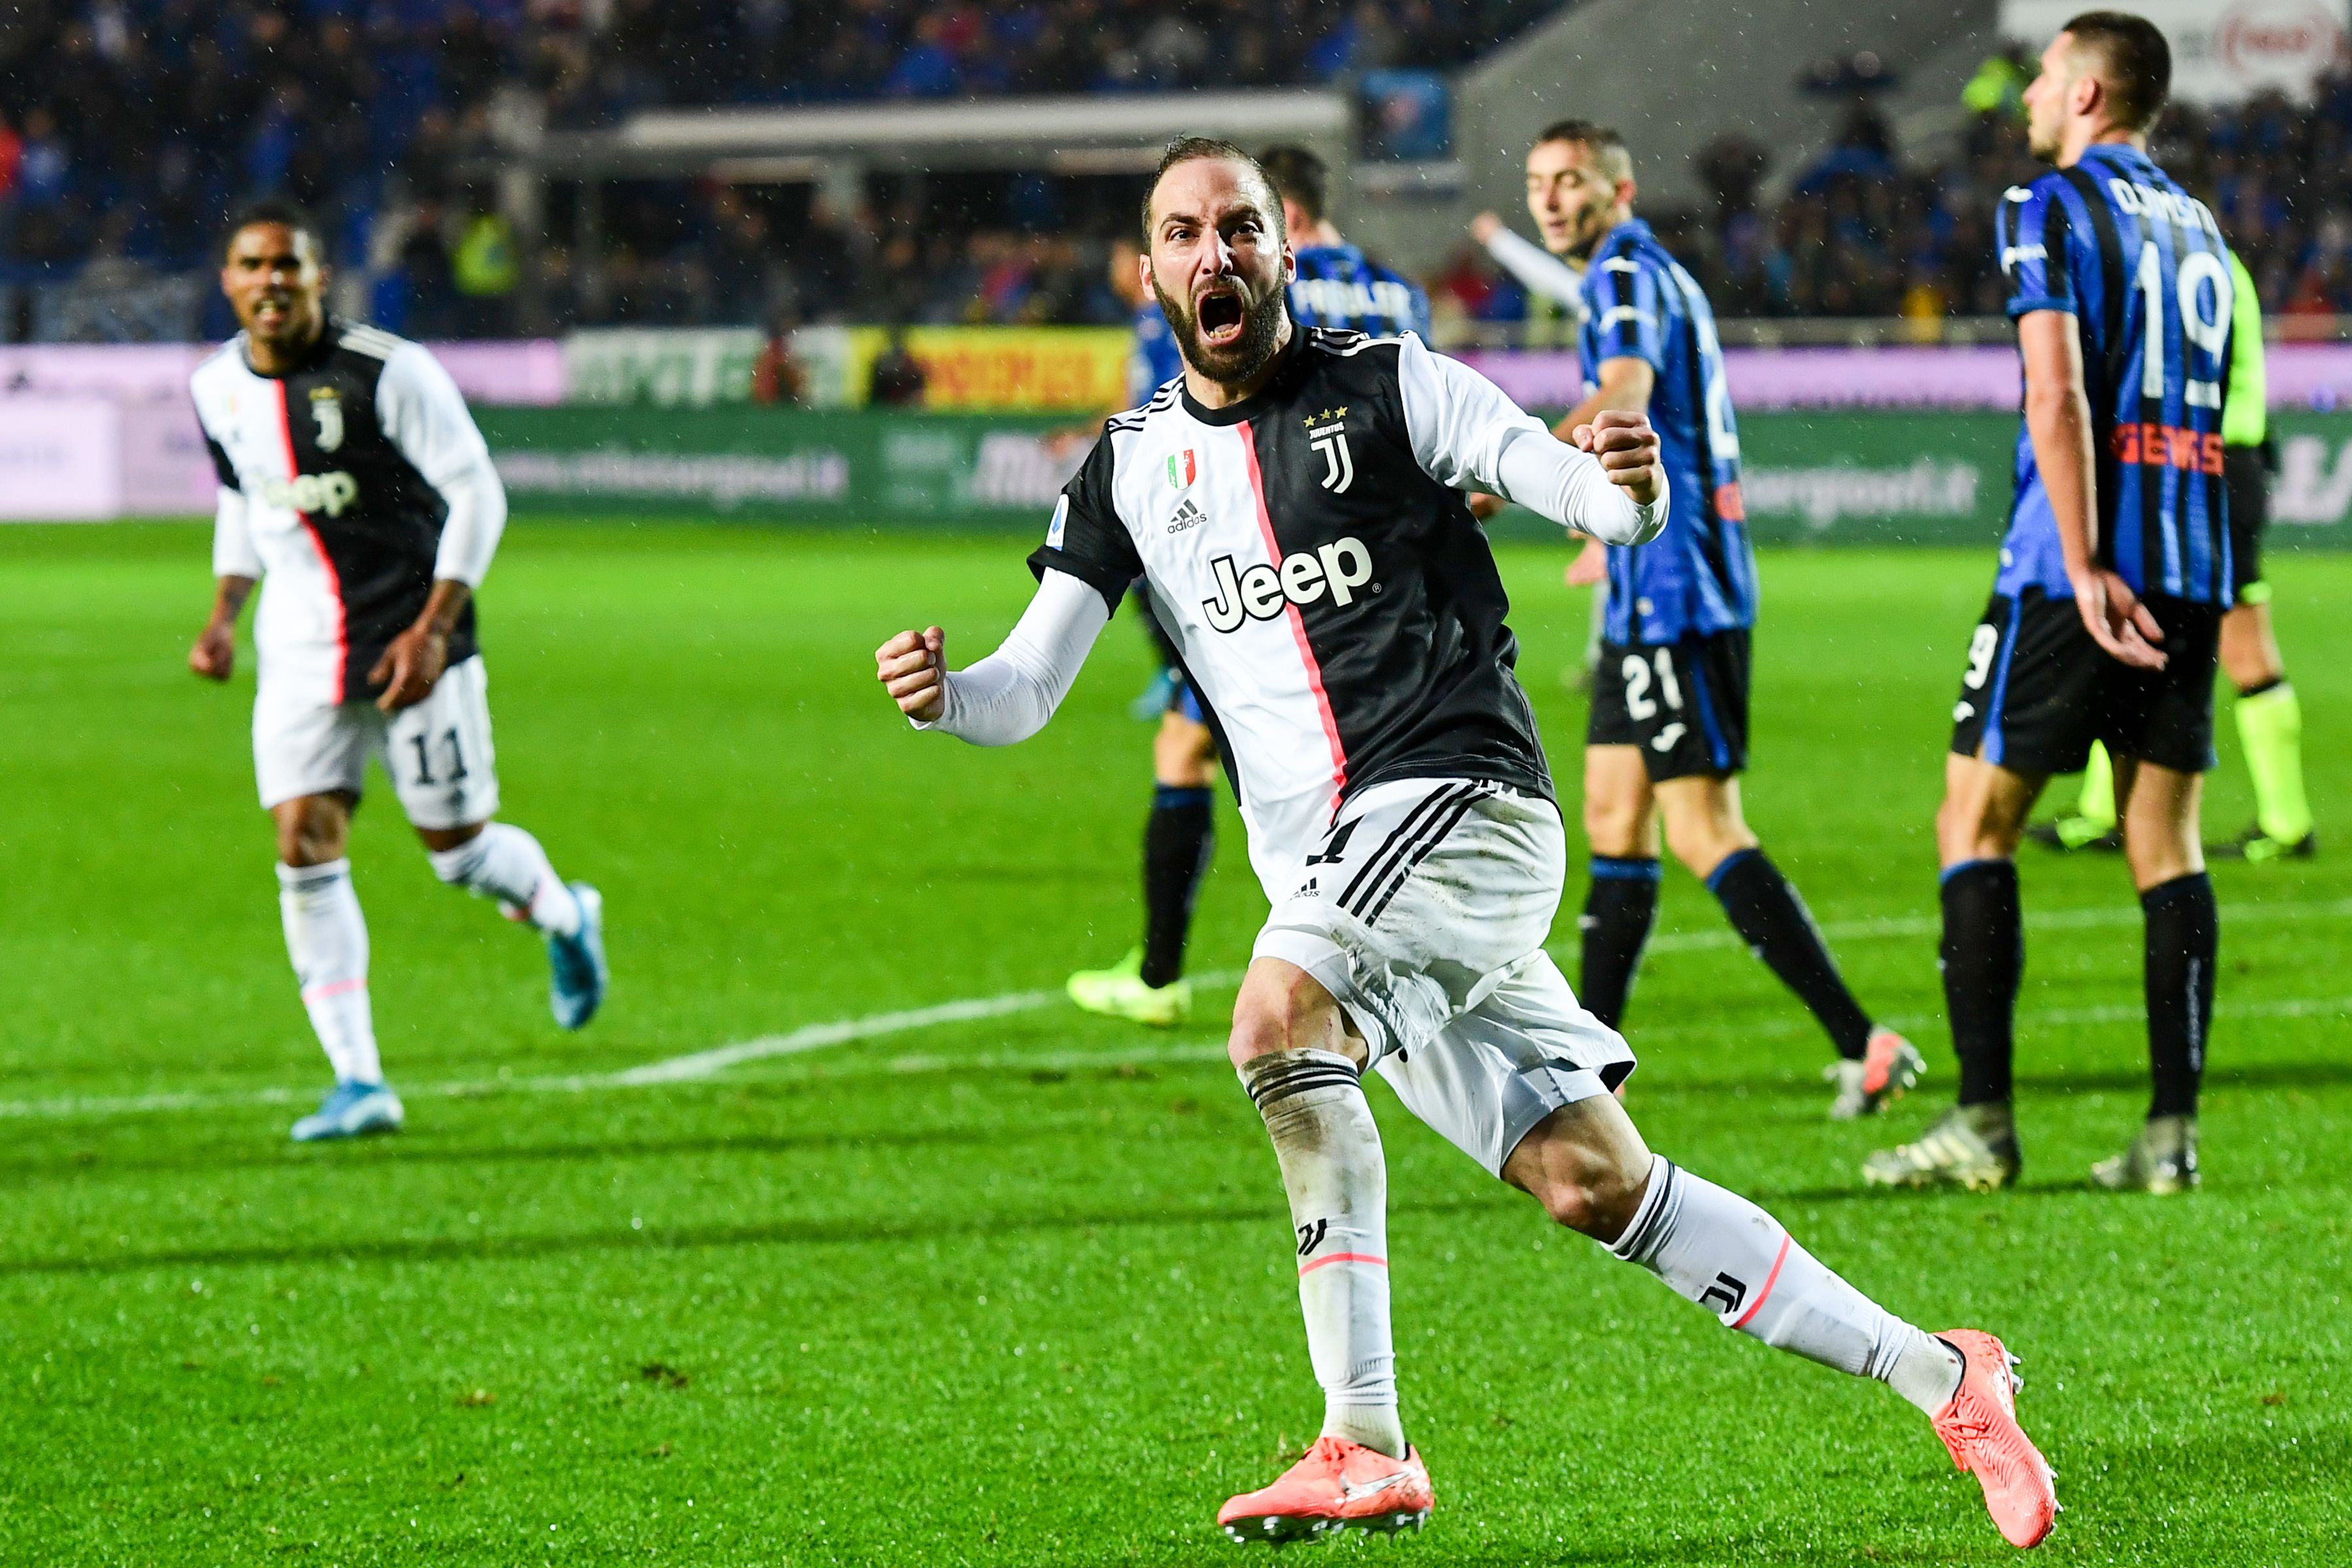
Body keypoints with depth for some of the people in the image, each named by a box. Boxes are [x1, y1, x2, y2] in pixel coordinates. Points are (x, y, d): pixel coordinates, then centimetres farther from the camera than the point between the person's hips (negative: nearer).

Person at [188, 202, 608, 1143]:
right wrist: (224, 615, 10)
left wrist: (433, 628, -19)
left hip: (411, 645, -4)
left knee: (458, 848, 1)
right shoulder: (218, 388, 3)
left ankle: (565, 919, 37)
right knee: (305, 849, -10)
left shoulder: (386, 373, -15)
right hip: (301, 654, 4)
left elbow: (476, 493, -12)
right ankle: (358, 1082, -6)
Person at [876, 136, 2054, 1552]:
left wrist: (1632, 483, -31)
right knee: (1593, 1184, 1)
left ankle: (1367, 1446, -27)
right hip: (1330, 874, 5)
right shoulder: (1132, 467, 13)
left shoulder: (1391, 389, 0)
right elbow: (1027, 691, 8)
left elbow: (1606, 507, -7)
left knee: (1280, 1016, -29)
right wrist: (943, 694, -15)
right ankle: (1937, 1377, 10)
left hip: (1461, 797, -5)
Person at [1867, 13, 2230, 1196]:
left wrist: (2084, 566, -19)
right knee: (2166, 845, 6)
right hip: (2193, 573, 6)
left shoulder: (2052, 209, -4)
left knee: (1975, 825, 1)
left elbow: (2056, 394, -15)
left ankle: (1982, 1121, -6)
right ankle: (2172, 1130, 0)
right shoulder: (2195, 226, 18)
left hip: (2075, 575, -6)